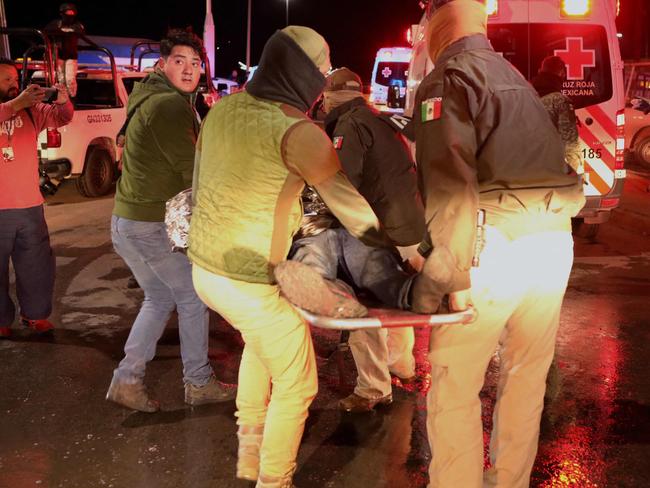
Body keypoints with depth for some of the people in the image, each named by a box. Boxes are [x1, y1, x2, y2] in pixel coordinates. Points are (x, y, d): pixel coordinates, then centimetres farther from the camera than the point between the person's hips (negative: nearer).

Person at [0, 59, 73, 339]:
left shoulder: (30, 110, 6)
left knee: (38, 265, 14)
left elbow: (60, 118, 4)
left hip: (30, 206, 4)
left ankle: (34, 313, 30)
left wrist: (63, 102, -15)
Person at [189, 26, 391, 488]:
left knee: (262, 337, 35)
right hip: (251, 284, -8)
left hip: (204, 265, 8)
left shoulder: (224, 108, 2)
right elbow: (354, 207, -15)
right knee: (296, 386, 13)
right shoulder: (297, 130, -19)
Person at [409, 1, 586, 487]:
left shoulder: (446, 79, -3)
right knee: (526, 374, 19)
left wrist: (436, 277, -15)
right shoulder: (513, 75, 23)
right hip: (555, 241, 8)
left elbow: (449, 185, -16)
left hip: (497, 245, -8)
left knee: (454, 386, 2)